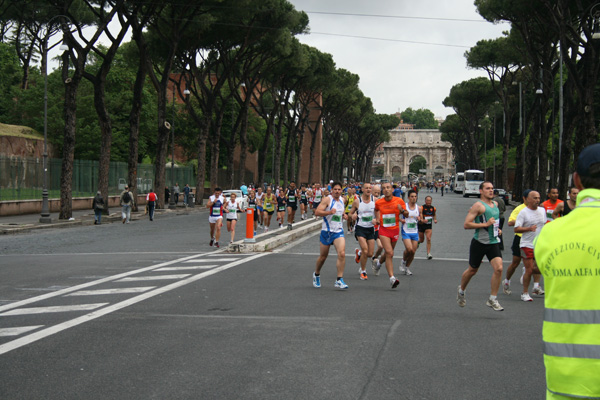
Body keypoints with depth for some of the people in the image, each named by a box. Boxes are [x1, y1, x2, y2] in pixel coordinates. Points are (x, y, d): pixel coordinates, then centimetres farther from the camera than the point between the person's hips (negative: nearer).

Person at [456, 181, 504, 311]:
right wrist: (485, 224, -21)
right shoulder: (478, 205, -11)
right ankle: (461, 291, 37)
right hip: (479, 242, -5)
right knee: (472, 270, 9)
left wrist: (497, 228, 14)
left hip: (493, 242, 5)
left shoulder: (495, 204, 12)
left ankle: (492, 300, -4)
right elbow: (466, 224, -17)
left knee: (498, 268, -12)